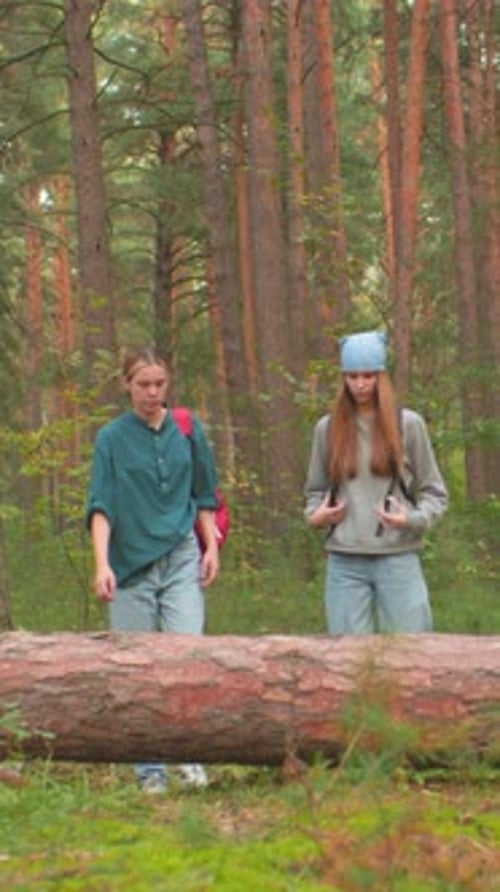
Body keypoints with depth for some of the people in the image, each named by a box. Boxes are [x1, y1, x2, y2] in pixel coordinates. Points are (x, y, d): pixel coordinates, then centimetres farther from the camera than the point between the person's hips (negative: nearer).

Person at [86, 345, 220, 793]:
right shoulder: (112, 438, 2)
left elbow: (205, 495, 17)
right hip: (131, 565, -1)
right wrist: (101, 563, -16)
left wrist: (211, 546, 8)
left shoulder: (187, 430, 8)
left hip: (182, 559, 1)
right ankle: (149, 770, 9)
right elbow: (101, 505, -4)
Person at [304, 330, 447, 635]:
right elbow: (315, 490, 20)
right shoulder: (328, 428, 9)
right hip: (344, 563, 2)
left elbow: (435, 493, 6)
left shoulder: (408, 424, 3)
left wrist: (414, 519, -13)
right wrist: (315, 514, -1)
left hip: (398, 557, -2)